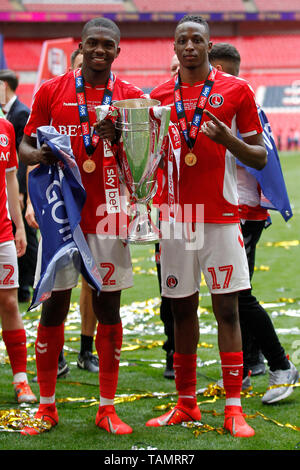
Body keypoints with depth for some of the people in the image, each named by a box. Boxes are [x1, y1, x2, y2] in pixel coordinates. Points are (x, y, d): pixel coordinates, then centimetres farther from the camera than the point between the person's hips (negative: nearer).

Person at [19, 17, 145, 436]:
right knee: (53, 307, 1)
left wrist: (117, 136, -16)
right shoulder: (52, 91, 6)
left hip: (108, 218, 0)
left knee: (108, 309, 3)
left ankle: (107, 408, 10)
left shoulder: (131, 98, 5)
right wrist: (37, 155, -13)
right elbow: (26, 146, 10)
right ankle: (47, 406, 11)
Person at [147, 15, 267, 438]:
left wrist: (228, 138, -16)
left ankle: (234, 408, -1)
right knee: (182, 309, 7)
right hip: (176, 216, 3)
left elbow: (260, 158, 1)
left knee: (227, 309, -3)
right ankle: (186, 405, 16)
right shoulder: (159, 97, 10)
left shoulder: (236, 91, 2)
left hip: (221, 216, -3)